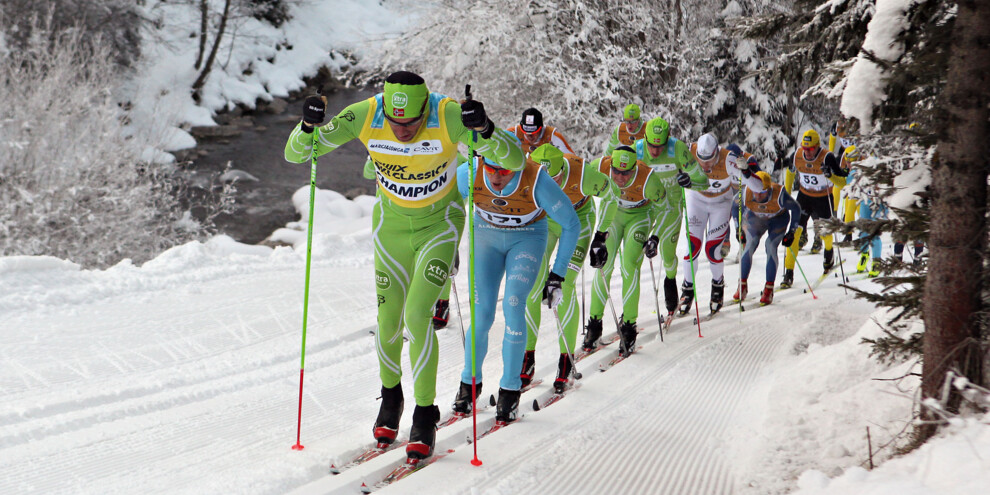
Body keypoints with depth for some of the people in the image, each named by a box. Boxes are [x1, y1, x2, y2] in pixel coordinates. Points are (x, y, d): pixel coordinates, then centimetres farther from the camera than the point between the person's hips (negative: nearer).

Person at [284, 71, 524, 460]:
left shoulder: (449, 117, -30)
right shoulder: (364, 117, -25)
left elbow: (514, 160, -31)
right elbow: (295, 154, -19)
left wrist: (485, 130, -50)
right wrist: (308, 126, -41)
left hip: (440, 224, -2)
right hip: (392, 224, 3)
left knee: (417, 314, -17)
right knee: (388, 320, 6)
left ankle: (425, 417, -2)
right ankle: (390, 394, 36)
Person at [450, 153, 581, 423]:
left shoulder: (537, 182, -32)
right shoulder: (468, 174, -26)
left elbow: (571, 225, -17)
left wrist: (557, 276, -17)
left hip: (527, 239, -2)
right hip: (486, 236, 2)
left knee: (513, 305, -21)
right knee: (481, 315, -8)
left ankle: (511, 390, -8)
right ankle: (470, 383, 15)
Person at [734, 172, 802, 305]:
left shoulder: (779, 195, -37)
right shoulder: (746, 193, -31)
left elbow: (796, 209, -18)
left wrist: (791, 232, -18)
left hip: (778, 218, -2)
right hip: (756, 218, 2)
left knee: (771, 247, -21)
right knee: (750, 245, -17)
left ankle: (769, 289, -12)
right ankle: (742, 285, -2)